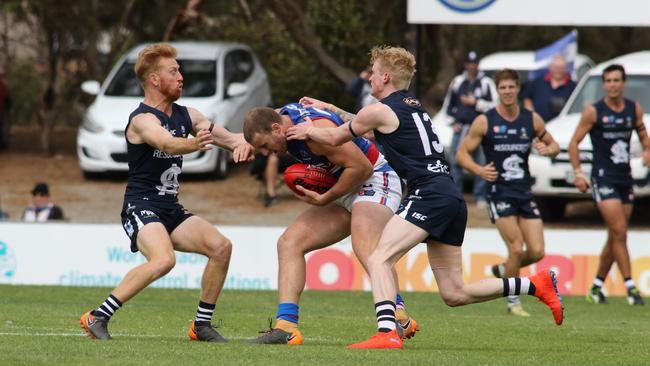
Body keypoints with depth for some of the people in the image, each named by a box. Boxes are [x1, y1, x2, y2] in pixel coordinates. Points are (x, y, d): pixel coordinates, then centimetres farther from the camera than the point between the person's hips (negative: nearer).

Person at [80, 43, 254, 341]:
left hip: (171, 210, 8)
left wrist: (241, 144, -18)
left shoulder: (185, 116, 11)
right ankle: (97, 317, -22)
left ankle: (202, 324, 3)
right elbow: (168, 143, -35)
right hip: (141, 207, -8)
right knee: (163, 260, -32)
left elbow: (228, 136, 8)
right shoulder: (143, 119, -14)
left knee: (221, 246, -10)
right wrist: (194, 144, -57)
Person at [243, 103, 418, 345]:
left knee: (364, 246, -36)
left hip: (375, 180, -10)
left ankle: (399, 318, -49)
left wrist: (325, 199, -18)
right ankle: (286, 327, -5)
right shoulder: (281, 115, 2)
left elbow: (361, 167, -25)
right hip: (345, 192, 10)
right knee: (289, 243, 1)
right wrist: (247, 145, 7)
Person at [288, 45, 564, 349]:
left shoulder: (382, 110, -1)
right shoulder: (412, 106, 24)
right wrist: (326, 107, 46)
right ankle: (537, 284, 10)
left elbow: (334, 138, 11)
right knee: (454, 295, 10)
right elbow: (362, 124, 43)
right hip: (452, 198, 9)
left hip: (429, 196, -9)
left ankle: (386, 333, -36)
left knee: (379, 259, -17)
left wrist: (308, 131, 30)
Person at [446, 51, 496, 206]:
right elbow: (450, 105, 20)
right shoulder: (458, 81, 13)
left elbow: (494, 105, -3)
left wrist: (475, 103, -9)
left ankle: (480, 197, 2)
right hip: (460, 127, 3)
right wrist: (453, 122, 9)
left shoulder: (486, 83, 3)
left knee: (481, 163, -3)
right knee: (455, 161, -1)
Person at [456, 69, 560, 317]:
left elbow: (554, 145, 17)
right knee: (517, 248, -13)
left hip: (525, 193, 4)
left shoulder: (532, 120, 5)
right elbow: (462, 153, -2)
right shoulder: (484, 122, -5)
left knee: (537, 252, -3)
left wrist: (548, 149, -9)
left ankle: (503, 271, 27)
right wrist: (479, 170, -21)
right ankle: (513, 302, 5)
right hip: (499, 192, -4)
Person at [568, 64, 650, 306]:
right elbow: (574, 143, -3)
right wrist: (578, 172, -12)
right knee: (619, 232, -14)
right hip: (603, 177, -5)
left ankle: (597, 287, 20)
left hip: (625, 178, 5)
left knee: (615, 237, 8)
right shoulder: (593, 111, -6)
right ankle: (630, 288, -13)